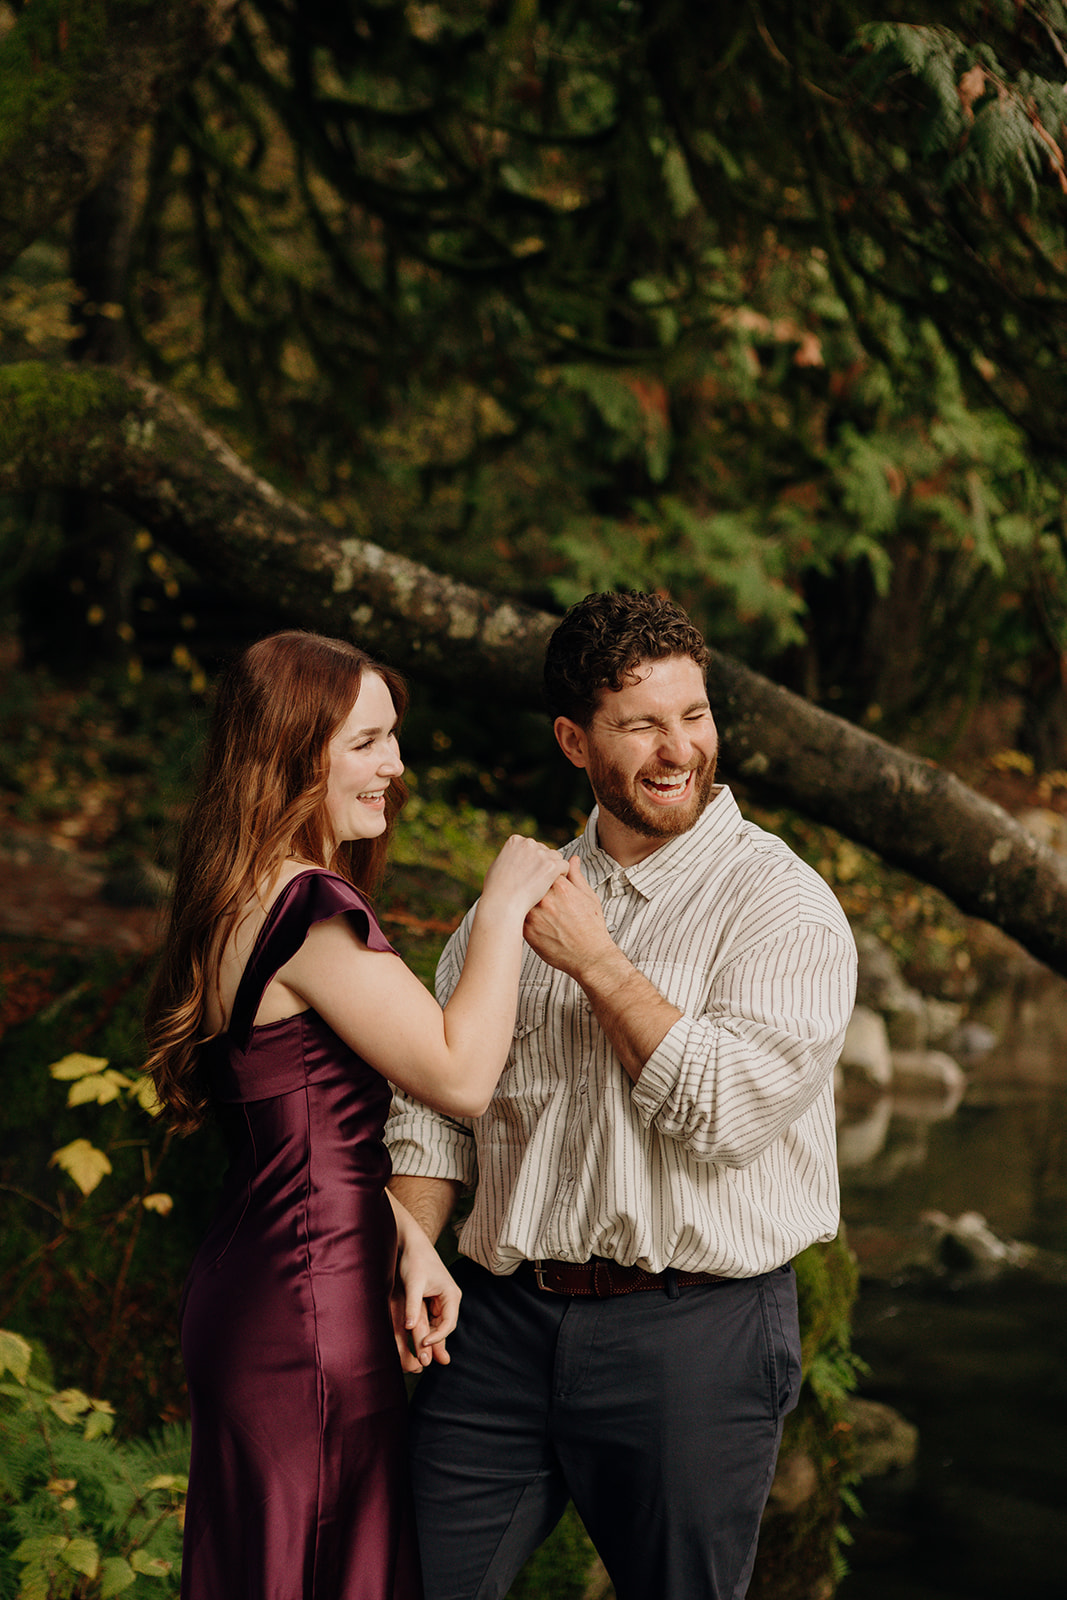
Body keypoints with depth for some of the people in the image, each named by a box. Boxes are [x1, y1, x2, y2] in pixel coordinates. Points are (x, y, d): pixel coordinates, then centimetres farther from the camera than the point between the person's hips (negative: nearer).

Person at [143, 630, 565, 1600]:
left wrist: (410, 1241, 5)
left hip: (248, 1293, 10)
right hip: (307, 1319, -10)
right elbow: (460, 1077, -20)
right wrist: (504, 908, -11)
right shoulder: (311, 912, -20)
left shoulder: (249, 902, 12)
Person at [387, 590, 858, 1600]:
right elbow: (434, 1098, 13)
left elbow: (728, 1110, -19)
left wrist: (595, 959, -14)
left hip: (693, 1334, -4)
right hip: (502, 1319, 4)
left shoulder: (783, 904, -6)